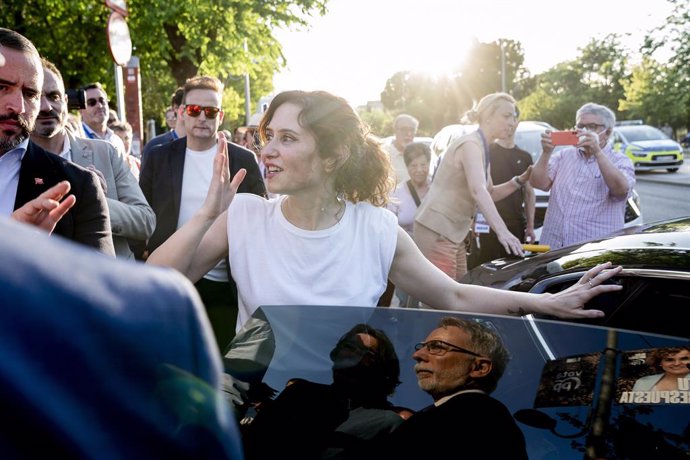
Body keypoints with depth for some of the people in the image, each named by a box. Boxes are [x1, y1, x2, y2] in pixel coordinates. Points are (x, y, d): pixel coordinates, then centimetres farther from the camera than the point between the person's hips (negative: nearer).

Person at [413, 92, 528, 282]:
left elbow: (489, 194, 21)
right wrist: (502, 231, -38)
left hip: (454, 235, 10)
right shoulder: (470, 144, -14)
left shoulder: (482, 148, 16)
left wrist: (519, 181, 6)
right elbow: (478, 191, -28)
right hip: (436, 232, -10)